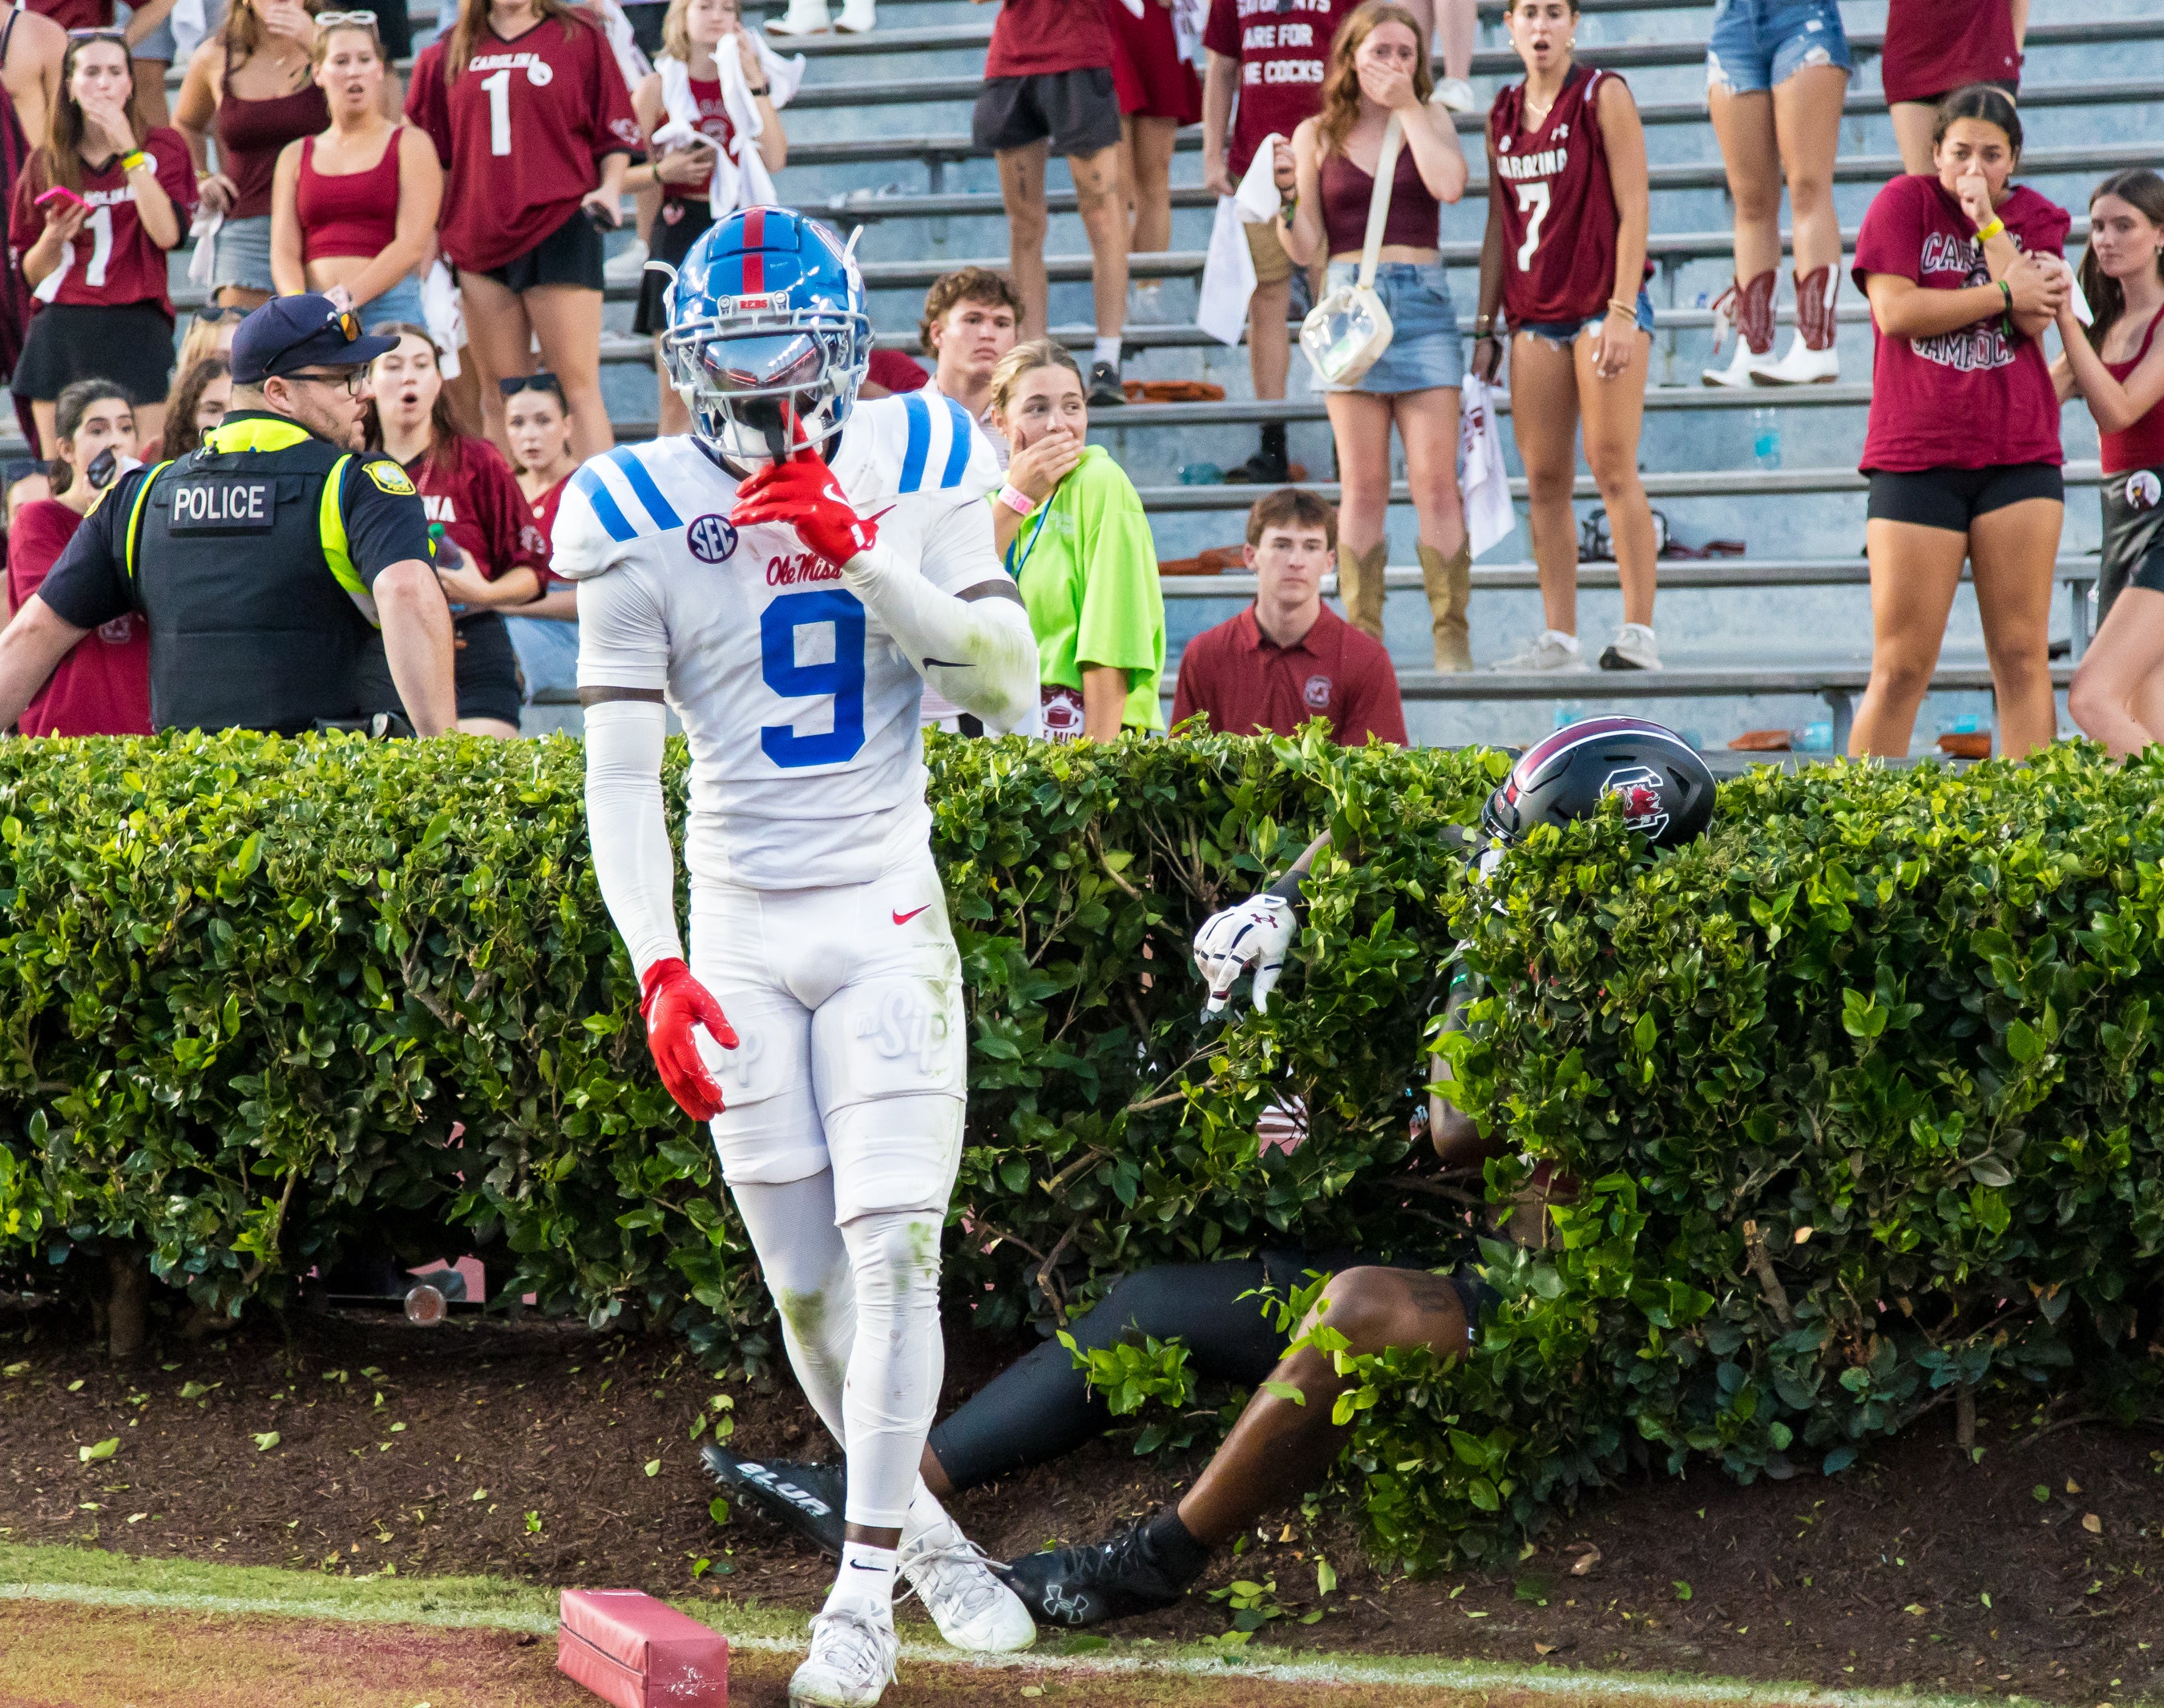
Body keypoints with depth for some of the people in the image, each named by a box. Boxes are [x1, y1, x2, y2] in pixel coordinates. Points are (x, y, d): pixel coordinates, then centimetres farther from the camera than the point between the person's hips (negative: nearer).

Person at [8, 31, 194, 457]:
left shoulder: (161, 150, 8)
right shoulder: (46, 163, 12)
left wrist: (128, 151, -10)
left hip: (135, 326, -2)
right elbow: (33, 273, 14)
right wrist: (53, 238, -7)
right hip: (60, 327, 2)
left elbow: (168, 233, -10)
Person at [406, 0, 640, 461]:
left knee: (578, 384, -8)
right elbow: (435, 156, 15)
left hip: (560, 228, -3)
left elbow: (616, 133, 6)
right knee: (499, 396, 5)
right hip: (478, 240, 3)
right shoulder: (448, 53, 11)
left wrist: (609, 189, -11)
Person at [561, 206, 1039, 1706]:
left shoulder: (916, 470, 0)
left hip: (887, 917, 0)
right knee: (807, 1287, 2)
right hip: (741, 932, 0)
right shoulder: (639, 516, -4)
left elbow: (1008, 685, -5)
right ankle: (927, 1535, 24)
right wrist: (659, 970, -15)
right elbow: (620, 769, -5)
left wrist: (865, 558, -18)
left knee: (893, 1248, -11)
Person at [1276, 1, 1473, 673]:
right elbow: (1307, 248, 6)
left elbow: (1448, 184, -13)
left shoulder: (1430, 120, 8)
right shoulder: (1317, 135, 8)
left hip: (1423, 299, 0)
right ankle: (1363, 638, 2)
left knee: (1436, 480, -5)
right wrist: (1286, 194, -12)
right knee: (1363, 486, 0)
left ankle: (1452, 637, -4)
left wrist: (1407, 106, -5)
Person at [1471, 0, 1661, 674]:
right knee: (1544, 479, 1)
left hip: (1603, 303, -5)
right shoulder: (1503, 115, 12)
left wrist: (1623, 312, -15)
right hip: (1534, 311, 5)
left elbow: (1633, 207, -7)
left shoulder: (1604, 97, -3)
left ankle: (1639, 631, -8)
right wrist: (1486, 325, 13)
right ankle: (1558, 637, 3)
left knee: (1613, 468, -10)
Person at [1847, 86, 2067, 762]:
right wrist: (2003, 294, -6)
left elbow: (2033, 321, -6)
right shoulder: (1904, 202, 4)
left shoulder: (2036, 217, 11)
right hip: (1916, 457, -2)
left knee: (2022, 658, -1)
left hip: (2019, 455, 3)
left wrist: (1987, 222, -9)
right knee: (1902, 669, -4)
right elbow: (1895, 310, -10)